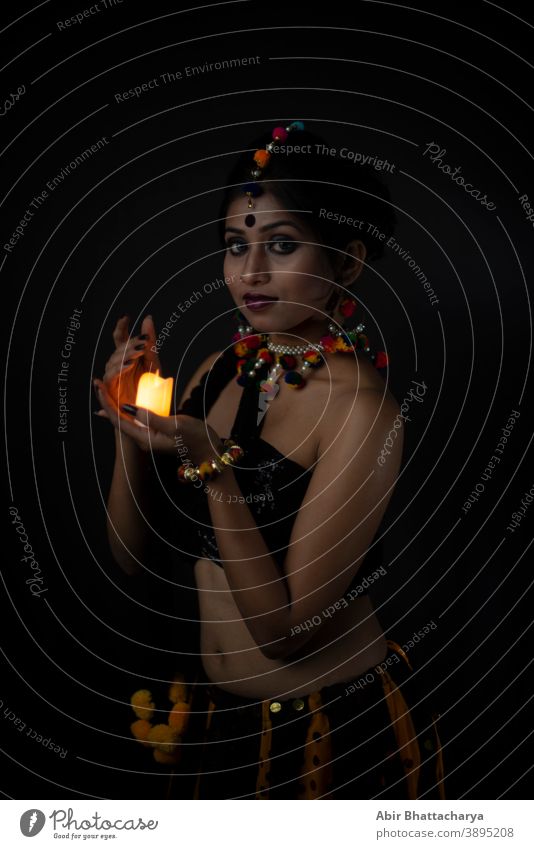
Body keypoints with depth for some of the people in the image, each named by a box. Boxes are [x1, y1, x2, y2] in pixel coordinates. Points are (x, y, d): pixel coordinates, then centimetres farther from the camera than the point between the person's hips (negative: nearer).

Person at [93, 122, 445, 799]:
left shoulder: (357, 404, -23)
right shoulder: (220, 371, -6)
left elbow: (285, 628, -24)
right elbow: (132, 556, -4)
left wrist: (209, 460, -29)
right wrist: (130, 428, -17)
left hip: (335, 731, -5)